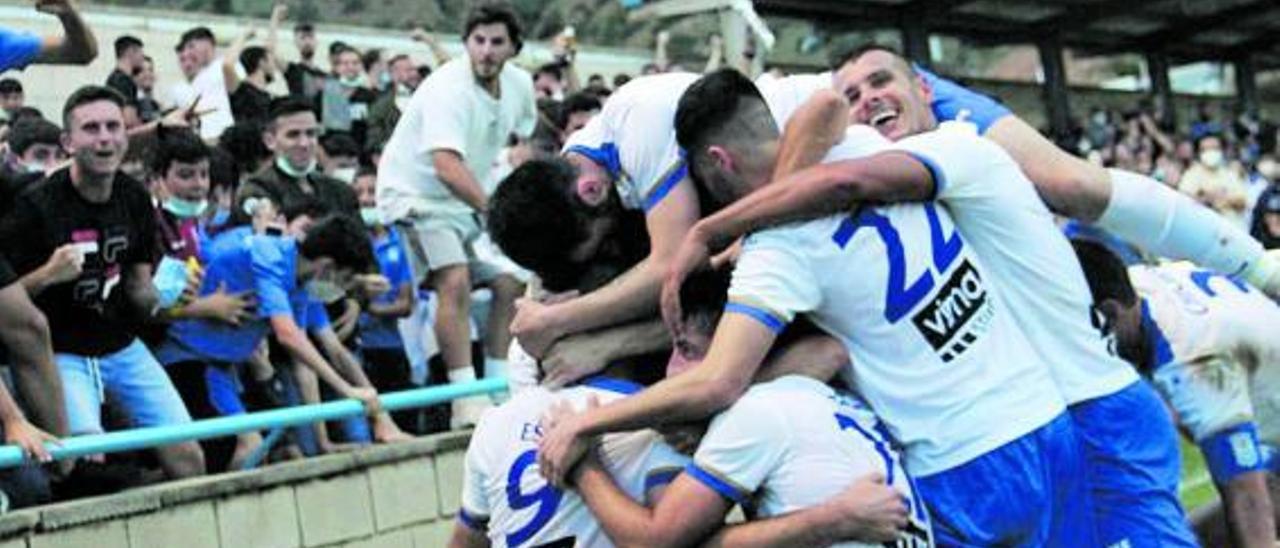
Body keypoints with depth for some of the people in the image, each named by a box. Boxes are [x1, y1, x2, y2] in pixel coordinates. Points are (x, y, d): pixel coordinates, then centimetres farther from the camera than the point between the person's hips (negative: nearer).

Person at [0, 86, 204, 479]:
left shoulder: (134, 199, 3)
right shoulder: (37, 207, -15)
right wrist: (48, 275, -29)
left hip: (123, 348, 5)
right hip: (62, 354, -5)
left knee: (187, 457, -4)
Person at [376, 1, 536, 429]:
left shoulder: (520, 84, -2)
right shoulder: (448, 90, -28)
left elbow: (525, 139, 20)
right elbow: (447, 168, -40)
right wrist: (494, 209, -47)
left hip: (471, 199, 8)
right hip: (416, 194, -8)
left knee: (509, 283, 5)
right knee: (455, 282, -25)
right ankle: (467, 400, -25)